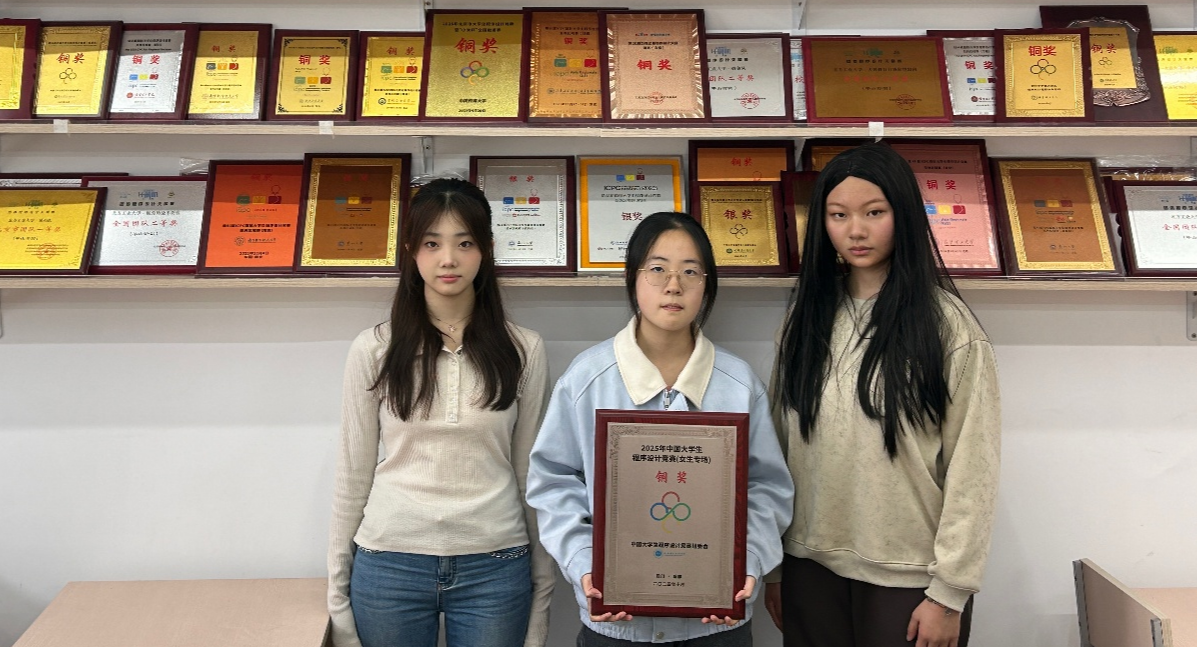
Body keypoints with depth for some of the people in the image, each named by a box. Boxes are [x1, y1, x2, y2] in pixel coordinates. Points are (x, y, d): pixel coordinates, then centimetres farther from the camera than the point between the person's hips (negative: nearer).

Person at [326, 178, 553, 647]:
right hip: (388, 563, 0)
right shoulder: (373, 349, -1)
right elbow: (353, 473, 4)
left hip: (494, 567, 0)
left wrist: (542, 585, 6)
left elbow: (531, 474, 4)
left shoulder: (524, 350, -1)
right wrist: (337, 585, 6)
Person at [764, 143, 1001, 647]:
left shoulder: (947, 325, -9)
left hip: (908, 577, -3)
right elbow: (779, 448, 6)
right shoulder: (806, 319, 4)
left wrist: (949, 592, -9)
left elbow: (972, 468, -9)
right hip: (811, 567, 4)